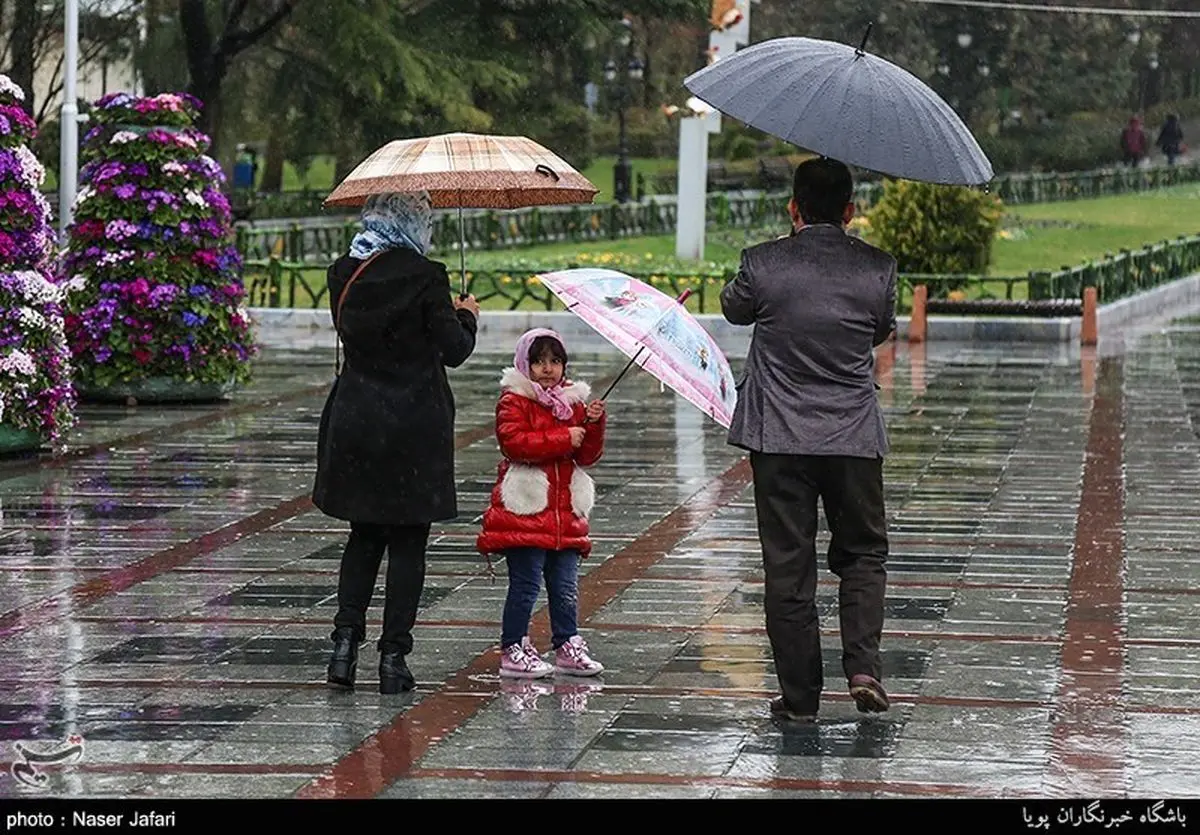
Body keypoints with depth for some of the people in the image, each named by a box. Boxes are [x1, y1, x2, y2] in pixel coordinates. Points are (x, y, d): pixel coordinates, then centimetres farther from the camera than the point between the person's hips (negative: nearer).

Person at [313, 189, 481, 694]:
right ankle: (393, 657, 4)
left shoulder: (344, 274, 1)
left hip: (354, 421, 4)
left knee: (363, 536, 17)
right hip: (414, 428, -4)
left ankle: (345, 643, 6)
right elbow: (454, 350, -10)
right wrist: (466, 316, 12)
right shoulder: (424, 277, -13)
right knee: (407, 543, 4)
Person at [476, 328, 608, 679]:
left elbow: (588, 455, 14)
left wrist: (593, 424, -5)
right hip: (524, 512, -6)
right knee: (525, 584, -5)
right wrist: (563, 439, -19)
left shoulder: (573, 402, 16)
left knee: (566, 587, 7)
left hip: (564, 513, 6)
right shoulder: (514, 400, -2)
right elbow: (513, 441, -19)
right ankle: (514, 650, 2)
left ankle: (567, 645, 17)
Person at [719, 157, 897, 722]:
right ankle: (863, 666, -4)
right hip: (854, 438, 1)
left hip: (779, 440, -1)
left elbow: (734, 309, 12)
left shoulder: (764, 263, -8)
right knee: (863, 553, 15)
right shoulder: (877, 268, -4)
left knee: (787, 565, 5)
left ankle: (800, 696, 7)